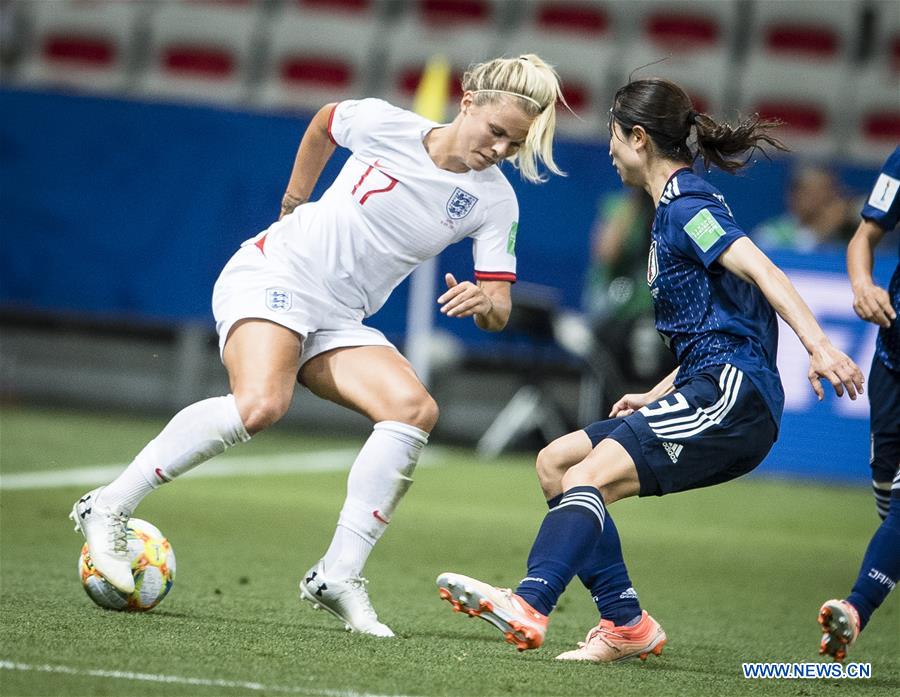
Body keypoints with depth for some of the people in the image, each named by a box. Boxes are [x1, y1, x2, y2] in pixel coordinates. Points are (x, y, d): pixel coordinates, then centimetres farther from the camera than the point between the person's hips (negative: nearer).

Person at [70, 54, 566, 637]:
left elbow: (499, 313, -4)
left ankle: (338, 577, -16)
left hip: (341, 321, 5)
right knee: (261, 404, -32)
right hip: (273, 276, -5)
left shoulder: (495, 201, -3)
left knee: (415, 409, -22)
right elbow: (323, 122, 14)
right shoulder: (385, 124, -10)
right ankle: (109, 508, -20)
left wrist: (480, 301, -28)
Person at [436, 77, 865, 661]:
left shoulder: (686, 206, -7)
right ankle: (626, 622, 3)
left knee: (587, 477, -25)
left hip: (732, 393, -10)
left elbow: (760, 270, -22)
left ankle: (529, 606, -43)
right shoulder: (678, 207, 24)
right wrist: (658, 397, 26)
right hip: (709, 393, 10)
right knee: (555, 463, 10)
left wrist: (818, 344, -34)